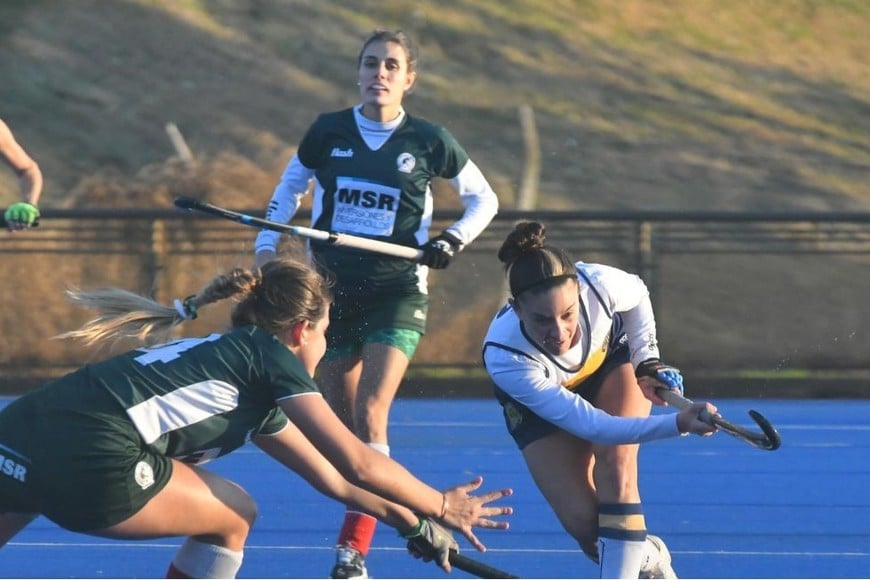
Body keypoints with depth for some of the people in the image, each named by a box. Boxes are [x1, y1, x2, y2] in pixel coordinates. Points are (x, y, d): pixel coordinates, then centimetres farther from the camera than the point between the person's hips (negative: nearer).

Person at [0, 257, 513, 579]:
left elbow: (332, 479, 42)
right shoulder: (271, 356, 11)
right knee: (233, 517, 14)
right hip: (88, 458, -7)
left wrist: (413, 523, 47)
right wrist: (441, 507, 22)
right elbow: (355, 464, 9)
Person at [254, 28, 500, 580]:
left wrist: (455, 238, -9)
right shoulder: (328, 132, 0)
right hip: (333, 288, 3)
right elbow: (289, 188, 16)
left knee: (369, 417, -17)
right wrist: (266, 246, 5)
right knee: (342, 426, 4)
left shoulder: (427, 140, -4)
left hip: (397, 292, -3)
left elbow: (484, 197, 8)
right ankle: (369, 513, 23)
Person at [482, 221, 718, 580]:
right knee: (582, 520, -12)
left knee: (614, 466, -24)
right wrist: (677, 424, -49)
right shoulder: (504, 359, -42)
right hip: (540, 404, -1)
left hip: (614, 359, 1)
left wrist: (647, 361, -14)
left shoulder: (599, 285, -38)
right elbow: (591, 425, -40)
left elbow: (638, 296, -8)